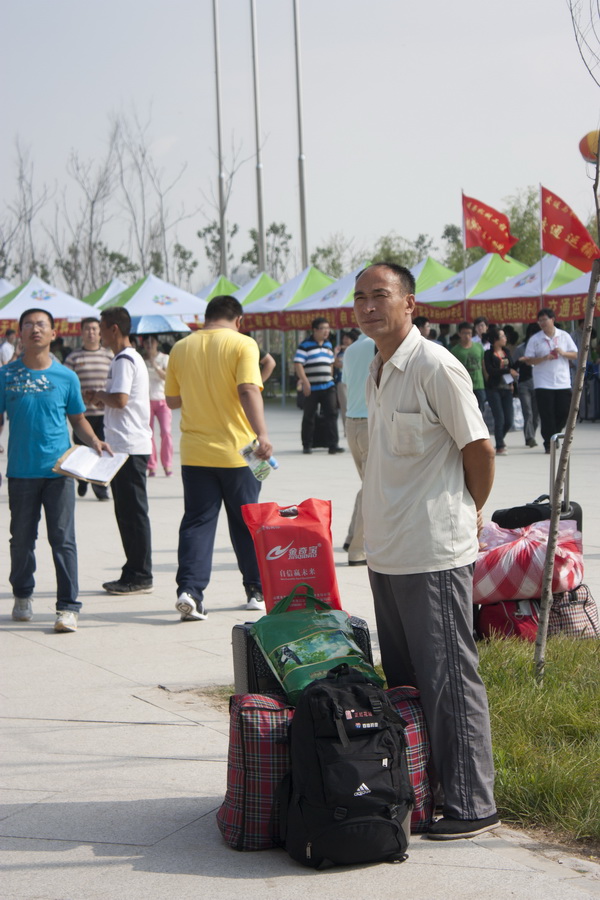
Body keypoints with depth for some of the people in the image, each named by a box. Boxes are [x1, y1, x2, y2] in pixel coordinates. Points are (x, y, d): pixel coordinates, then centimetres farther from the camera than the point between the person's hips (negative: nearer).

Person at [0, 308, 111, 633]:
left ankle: (68, 606, -1)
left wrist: (94, 441, -5)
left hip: (58, 470, -1)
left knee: (63, 539, -4)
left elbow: (78, 420, 12)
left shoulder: (66, 377, 3)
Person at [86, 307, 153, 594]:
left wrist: (100, 395, -6)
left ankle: (140, 576, -3)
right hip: (129, 445, 11)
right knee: (128, 512, 13)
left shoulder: (124, 360, -13)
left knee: (132, 512, -7)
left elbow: (120, 399, -24)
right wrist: (100, 399, 10)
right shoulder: (132, 358, 19)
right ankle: (135, 573, 17)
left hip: (129, 446, -11)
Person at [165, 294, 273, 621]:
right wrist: (261, 434, -27)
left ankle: (189, 589, -11)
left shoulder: (181, 349, 5)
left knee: (197, 521, 4)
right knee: (246, 522, 10)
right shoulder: (242, 344, -7)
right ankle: (257, 591, 20)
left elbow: (173, 400, 12)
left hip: (195, 453, 2)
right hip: (236, 450, -2)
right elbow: (248, 390, -21)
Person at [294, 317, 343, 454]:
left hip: (328, 386, 5)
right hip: (311, 388, -5)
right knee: (309, 416, 4)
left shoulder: (328, 345, 14)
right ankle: (307, 445, 14)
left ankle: (333, 444, -3)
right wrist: (305, 381, -17)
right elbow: (298, 364, -11)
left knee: (332, 414, -4)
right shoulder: (305, 345, -6)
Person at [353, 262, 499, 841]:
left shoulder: (435, 366, -14)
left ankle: (472, 804, 4)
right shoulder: (375, 371, 13)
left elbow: (478, 448, -10)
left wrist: (469, 512, 3)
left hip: (433, 554, -9)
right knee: (402, 679, 15)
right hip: (386, 551, 9)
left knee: (448, 680, -4)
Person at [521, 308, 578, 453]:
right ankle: (549, 444, 2)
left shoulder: (564, 336, 7)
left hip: (563, 382, 2)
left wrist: (563, 353, -12)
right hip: (543, 384, -2)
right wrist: (544, 358, -18)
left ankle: (554, 435, 25)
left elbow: (575, 355, 8)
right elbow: (529, 360, -2)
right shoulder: (535, 340, 1)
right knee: (547, 415, -4)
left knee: (564, 413, 3)